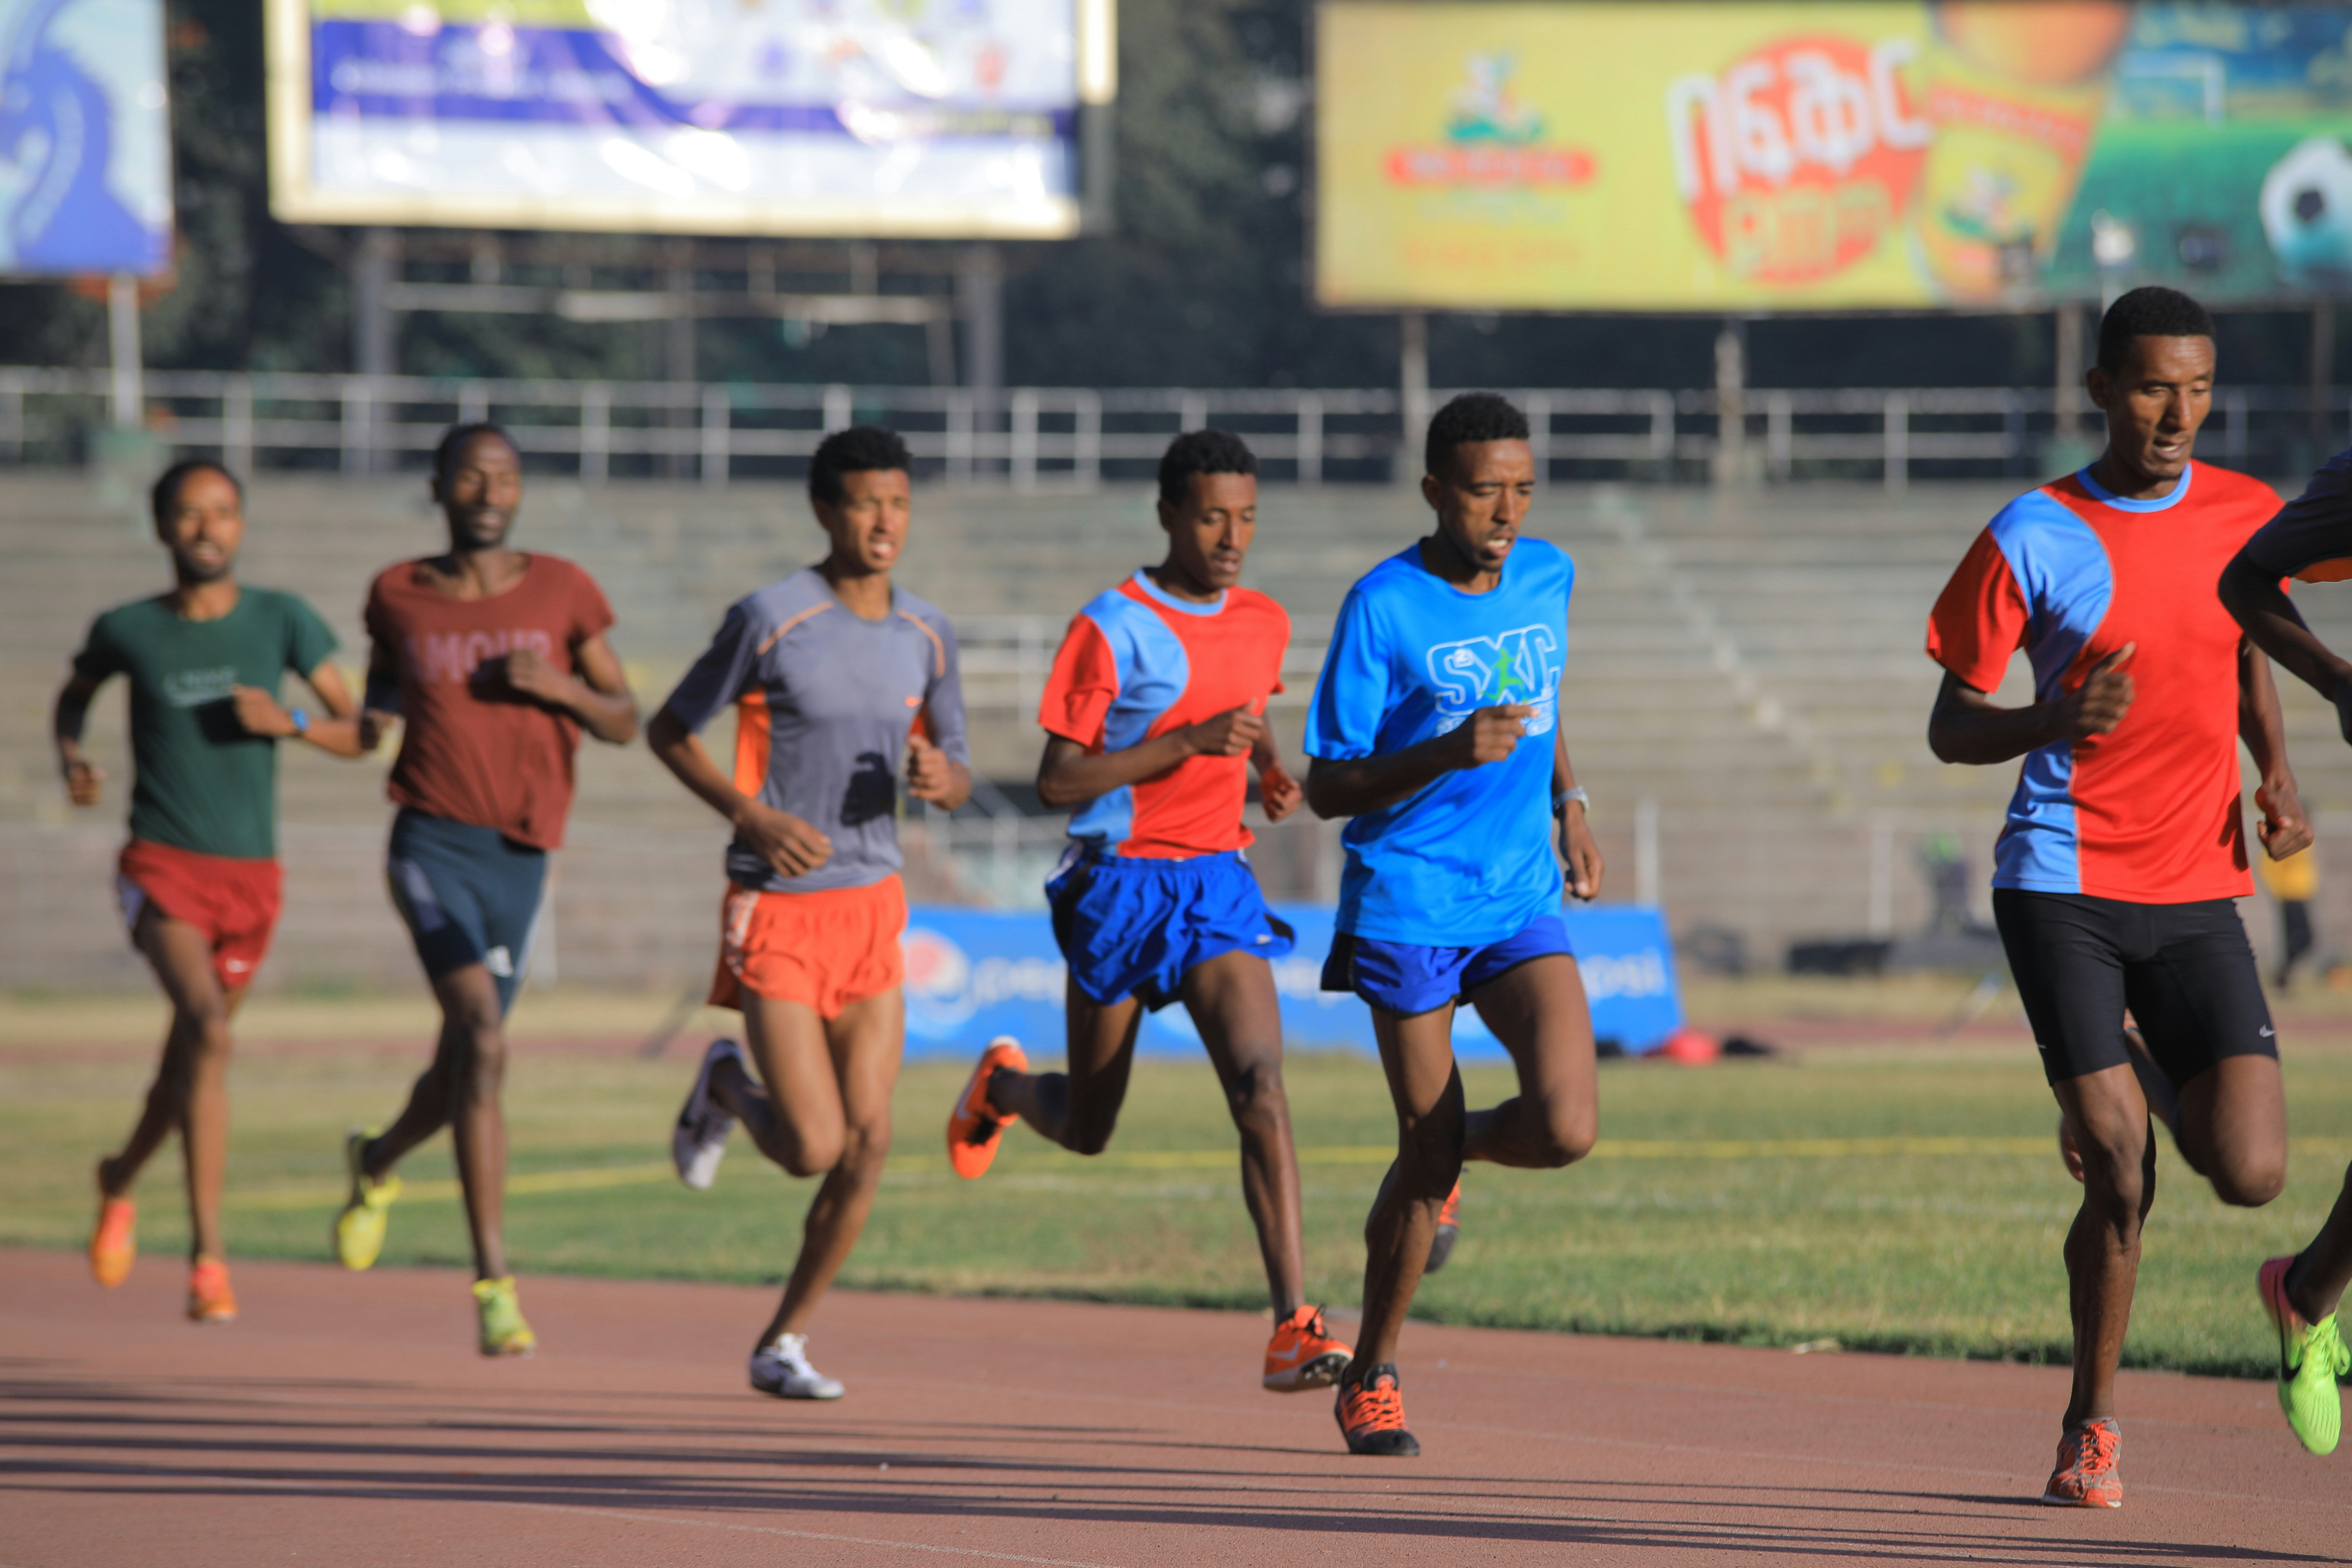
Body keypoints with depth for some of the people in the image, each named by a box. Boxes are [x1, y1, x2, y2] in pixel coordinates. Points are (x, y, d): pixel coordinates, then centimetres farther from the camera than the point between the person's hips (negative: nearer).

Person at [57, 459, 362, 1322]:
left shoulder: (281, 620, 0)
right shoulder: (128, 630, -1)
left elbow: (356, 733, 3)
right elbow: (74, 696, 19)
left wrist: (289, 722, -16)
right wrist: (70, 759, -1)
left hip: (251, 878, 3)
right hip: (162, 869, -3)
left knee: (191, 1057, 16)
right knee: (208, 1030, -25)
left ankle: (121, 1179, 49)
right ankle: (208, 1257, -26)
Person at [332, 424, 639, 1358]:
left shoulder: (563, 594, 2)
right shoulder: (399, 596, 3)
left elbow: (624, 723, 6)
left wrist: (559, 686, -12)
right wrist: (373, 718, 2)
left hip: (520, 858, 3)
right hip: (433, 847, -3)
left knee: (465, 1071, 15)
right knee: (483, 1039, -22)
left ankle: (378, 1163, 51)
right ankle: (494, 1281, -22)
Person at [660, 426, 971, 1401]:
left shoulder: (926, 636, 6)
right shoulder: (773, 621, -11)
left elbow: (957, 779, 15)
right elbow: (669, 732, -2)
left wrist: (942, 779, -10)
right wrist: (754, 817, -16)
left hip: (873, 907, 5)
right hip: (777, 914, -5)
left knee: (868, 1139, -2)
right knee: (813, 1148, -10)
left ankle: (783, 1343, 12)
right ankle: (726, 1086, 25)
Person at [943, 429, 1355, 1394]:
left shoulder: (1264, 627, 7)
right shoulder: (1111, 629, -11)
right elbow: (1055, 782, -14)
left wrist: (1272, 772, 7)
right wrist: (1190, 743, -22)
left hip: (1219, 884, 4)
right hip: (1122, 885, -3)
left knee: (1260, 1086, -18)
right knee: (1087, 1130, 10)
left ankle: (1293, 1329, -24)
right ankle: (1004, 1086, 48)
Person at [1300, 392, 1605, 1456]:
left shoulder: (1548, 579, 6)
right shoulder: (1382, 609, -11)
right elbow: (1327, 790, -10)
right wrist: (1446, 754, -24)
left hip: (1520, 905, 4)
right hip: (1407, 907, -4)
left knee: (1568, 1128, -15)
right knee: (1425, 1151, -2)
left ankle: (1450, 1149, 21)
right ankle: (1372, 1378, 19)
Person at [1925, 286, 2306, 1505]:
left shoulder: (2249, 518, 4)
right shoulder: (2033, 537, -7)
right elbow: (1948, 729, -3)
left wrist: (2276, 774, 6)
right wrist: (2056, 723, -23)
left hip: (2198, 892, 3)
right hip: (2063, 888, -3)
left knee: (2250, 1173, -9)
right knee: (2120, 1174, -10)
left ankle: (2144, 1082, 26)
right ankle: (2092, 1422, 10)